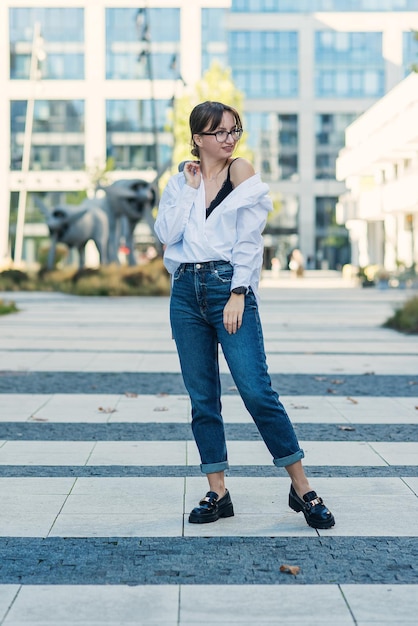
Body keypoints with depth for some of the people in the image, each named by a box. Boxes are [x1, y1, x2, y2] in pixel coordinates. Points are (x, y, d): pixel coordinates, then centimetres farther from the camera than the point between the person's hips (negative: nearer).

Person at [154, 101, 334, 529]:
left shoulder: (241, 173, 2)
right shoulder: (179, 183, 12)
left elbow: (249, 241, -4)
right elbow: (166, 233, -3)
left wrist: (237, 295, -12)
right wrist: (189, 188, -4)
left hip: (229, 287, -4)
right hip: (186, 291, 4)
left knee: (257, 391, -11)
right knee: (202, 398, 5)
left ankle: (302, 489, -2)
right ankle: (217, 493, 13)